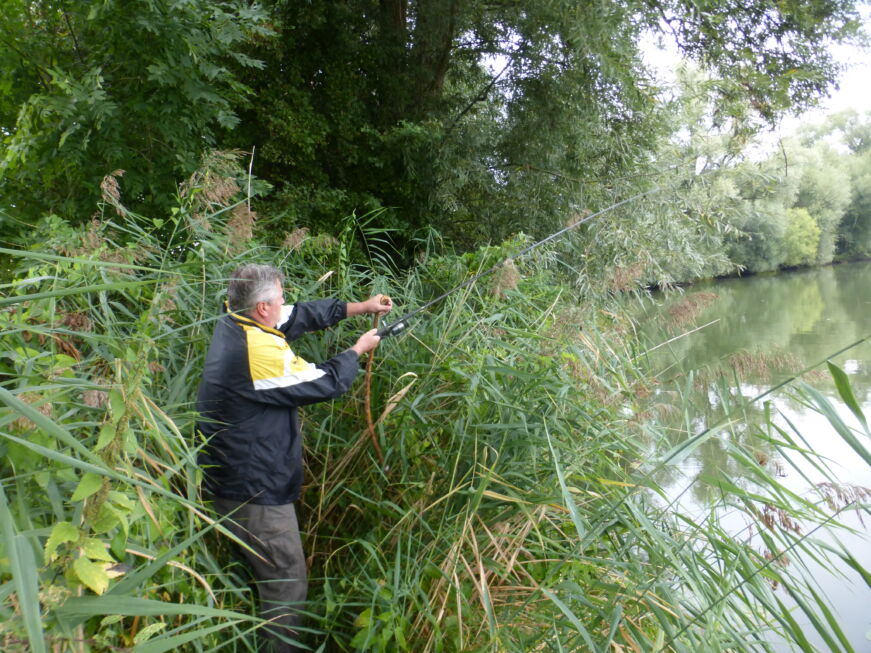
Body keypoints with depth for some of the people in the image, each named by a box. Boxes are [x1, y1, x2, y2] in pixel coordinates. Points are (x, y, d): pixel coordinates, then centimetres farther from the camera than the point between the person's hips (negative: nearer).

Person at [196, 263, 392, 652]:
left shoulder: (230, 324, -2)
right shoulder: (260, 351, -28)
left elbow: (301, 315, 8)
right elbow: (327, 384, -17)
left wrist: (359, 307, 8)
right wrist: (358, 350, 1)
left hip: (225, 477, 10)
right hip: (255, 490, -10)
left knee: (247, 573, 28)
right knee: (287, 585, 5)